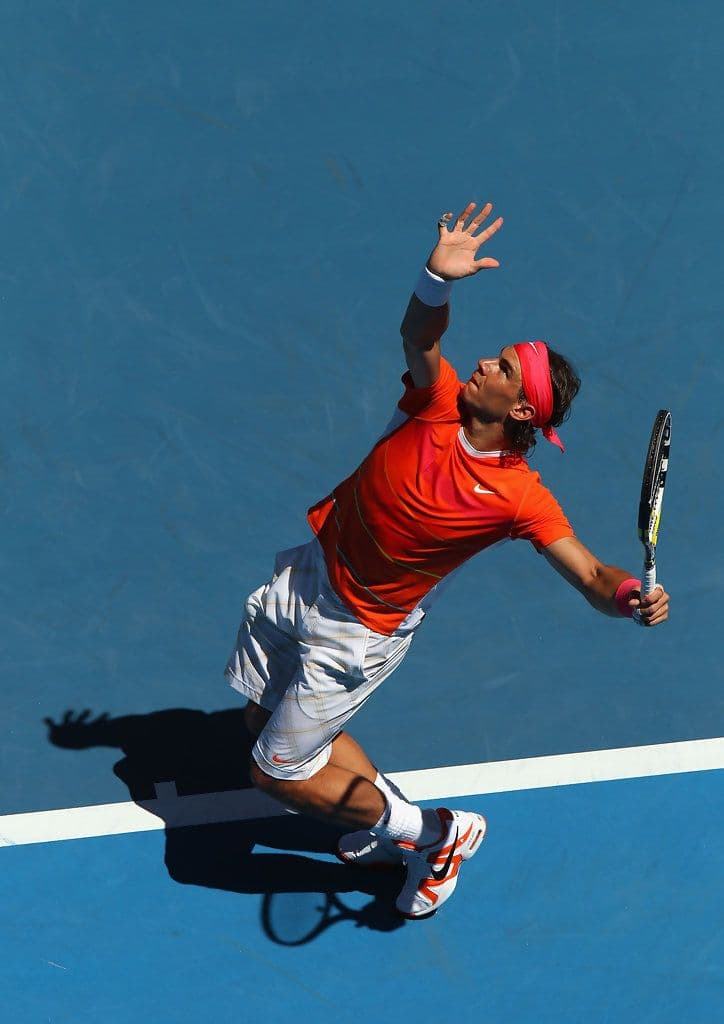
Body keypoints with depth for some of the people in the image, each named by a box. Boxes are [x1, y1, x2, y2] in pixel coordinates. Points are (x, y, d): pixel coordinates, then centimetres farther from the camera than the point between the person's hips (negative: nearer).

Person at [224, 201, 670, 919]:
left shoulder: (519, 497, -26)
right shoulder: (440, 402, -17)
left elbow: (592, 576, -28)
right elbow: (419, 336, -34)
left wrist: (633, 598, -50)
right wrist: (438, 277, -53)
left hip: (356, 633, -6)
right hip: (306, 573, 6)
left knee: (276, 774, 2)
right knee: (266, 719, 23)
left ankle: (438, 833, 17)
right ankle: (395, 820, 36)